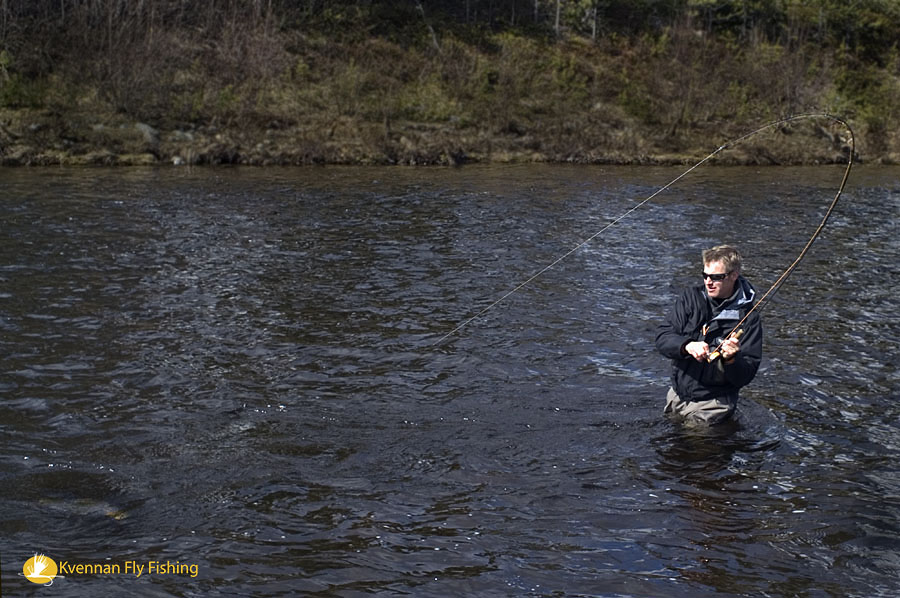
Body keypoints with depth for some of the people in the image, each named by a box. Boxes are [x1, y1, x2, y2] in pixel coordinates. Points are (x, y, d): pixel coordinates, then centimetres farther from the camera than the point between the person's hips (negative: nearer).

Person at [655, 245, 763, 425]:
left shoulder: (748, 318, -11)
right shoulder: (691, 297, -1)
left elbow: (745, 377, -12)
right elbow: (662, 338, -9)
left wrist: (731, 359, -34)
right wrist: (688, 346, -28)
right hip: (677, 395, 4)